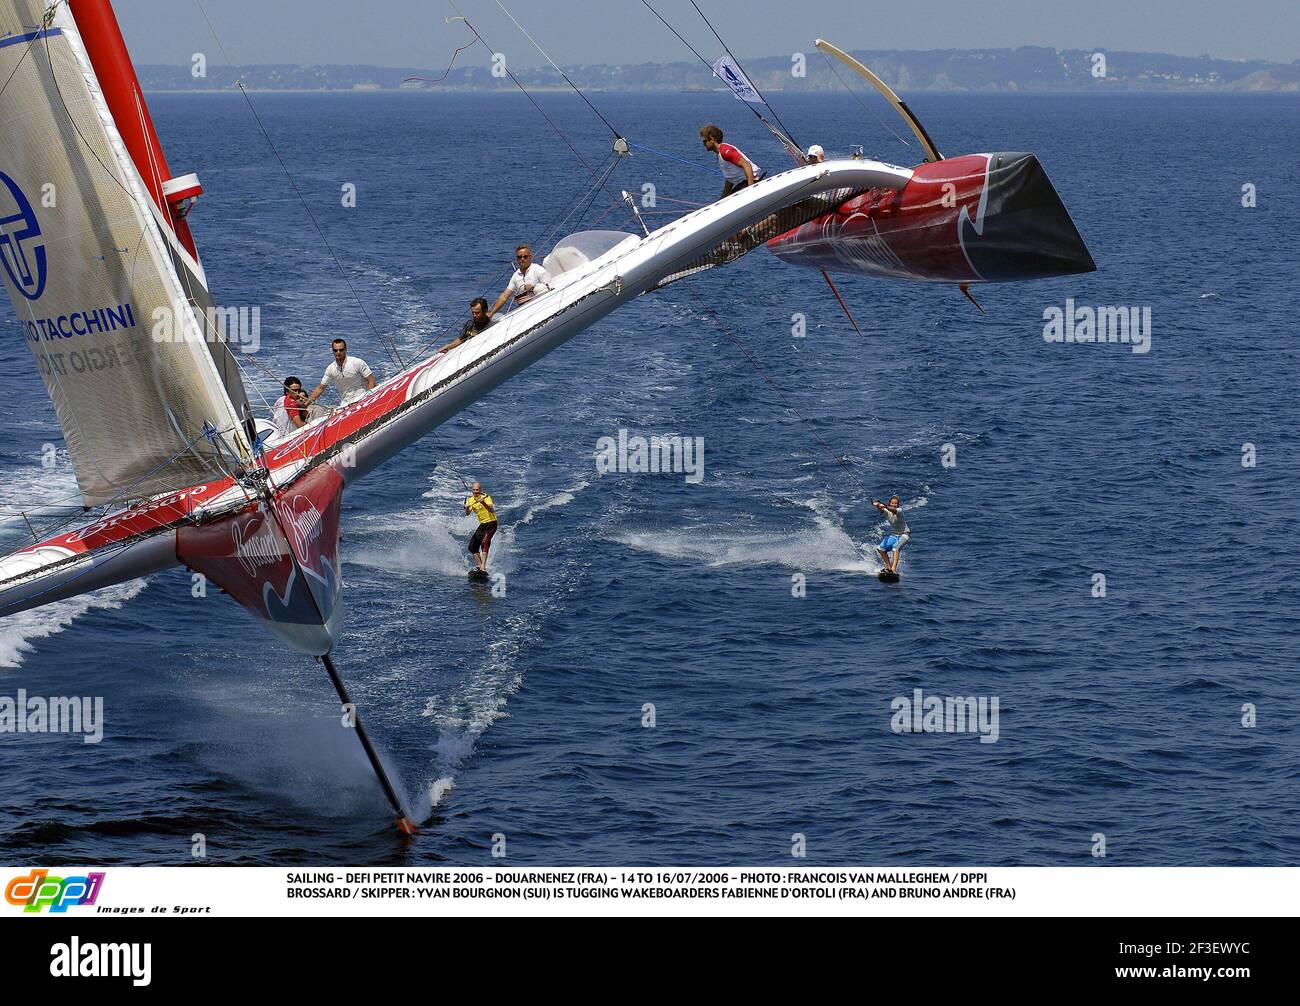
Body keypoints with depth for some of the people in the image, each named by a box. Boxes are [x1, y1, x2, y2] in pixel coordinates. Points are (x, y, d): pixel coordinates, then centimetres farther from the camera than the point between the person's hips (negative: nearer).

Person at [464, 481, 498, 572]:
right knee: (472, 546, 2)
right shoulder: (471, 500, 5)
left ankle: (483, 567, -35)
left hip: (491, 523, -8)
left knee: (484, 543, -26)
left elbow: (492, 510, -29)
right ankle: (480, 566, 11)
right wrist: (467, 508, -31)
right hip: (482, 525, 8)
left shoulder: (486, 497, -13)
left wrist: (483, 503, -46)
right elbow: (468, 513, -9)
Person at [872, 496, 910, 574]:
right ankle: (888, 567, 9)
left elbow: (893, 510, -42)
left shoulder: (899, 511, -19)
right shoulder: (887, 512, -7)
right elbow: (880, 509, -27)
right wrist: (877, 505, -52)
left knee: (895, 547, -31)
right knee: (880, 548, -5)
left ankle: (894, 568, -41)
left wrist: (885, 507, -62)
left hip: (904, 534, -6)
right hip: (893, 534, 6)